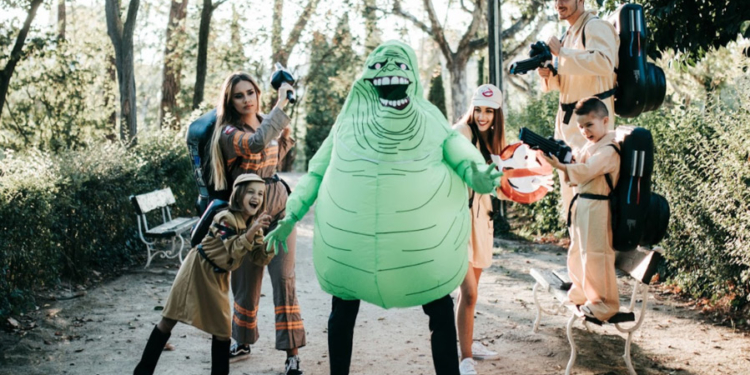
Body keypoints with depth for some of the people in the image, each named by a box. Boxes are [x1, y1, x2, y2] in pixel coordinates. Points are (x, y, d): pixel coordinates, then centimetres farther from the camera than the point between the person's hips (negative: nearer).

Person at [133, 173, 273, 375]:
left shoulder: (254, 224, -1)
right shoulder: (226, 218, -23)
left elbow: (260, 258, -2)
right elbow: (235, 251, -31)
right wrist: (252, 231, -41)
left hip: (219, 277, 7)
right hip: (198, 269, -6)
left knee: (223, 327, 6)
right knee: (169, 319, 0)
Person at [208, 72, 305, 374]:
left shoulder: (267, 122, 7)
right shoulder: (229, 132, -10)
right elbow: (256, 144, -33)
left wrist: (285, 125, 9)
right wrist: (281, 106, -27)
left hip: (279, 207, 3)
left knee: (283, 279, -6)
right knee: (246, 282, 8)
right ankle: (242, 343, 31)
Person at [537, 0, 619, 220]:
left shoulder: (596, 27, -11)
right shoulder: (570, 35, 17)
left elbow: (604, 63, -29)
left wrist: (561, 52, -22)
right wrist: (549, 74, -2)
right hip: (568, 118, 10)